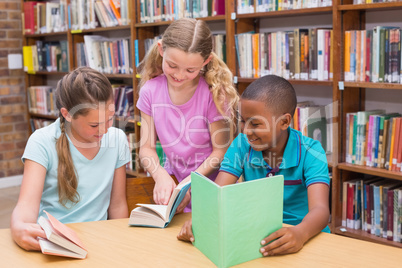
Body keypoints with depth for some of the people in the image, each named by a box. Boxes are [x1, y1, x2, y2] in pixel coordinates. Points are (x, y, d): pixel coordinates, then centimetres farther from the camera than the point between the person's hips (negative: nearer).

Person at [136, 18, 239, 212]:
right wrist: (161, 175, -20)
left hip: (210, 182, -3)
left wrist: (190, 183, -19)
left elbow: (220, 151, -9)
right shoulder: (150, 91, -3)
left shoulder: (214, 93, -14)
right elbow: (147, 147, -1)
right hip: (172, 181, 3)